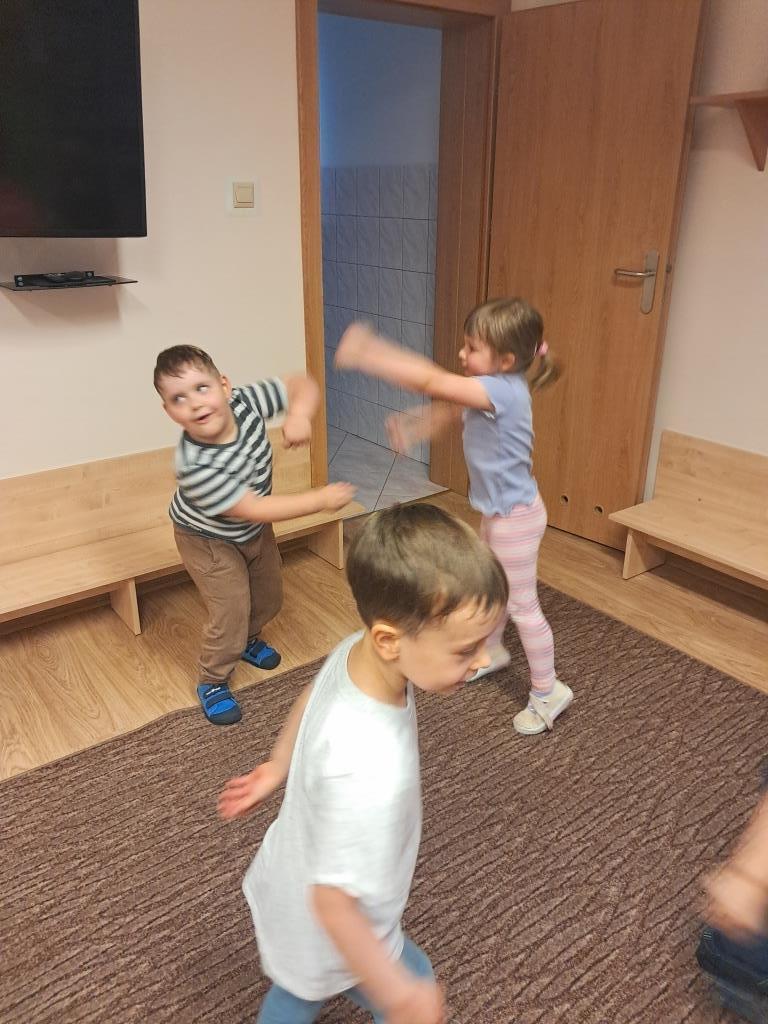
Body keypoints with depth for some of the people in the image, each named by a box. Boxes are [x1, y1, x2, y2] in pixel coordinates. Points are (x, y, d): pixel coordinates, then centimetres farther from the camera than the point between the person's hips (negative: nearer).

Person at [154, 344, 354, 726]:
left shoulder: (244, 402, -28)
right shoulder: (194, 465, -41)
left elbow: (302, 385, -16)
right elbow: (254, 509, -36)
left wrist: (299, 415, -39)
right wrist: (321, 499, -33)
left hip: (254, 530, 6)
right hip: (210, 540, -6)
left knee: (268, 595, 20)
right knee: (230, 609, -5)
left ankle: (249, 639, 53)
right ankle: (212, 681, 22)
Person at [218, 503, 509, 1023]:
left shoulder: (355, 651, -22)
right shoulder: (369, 772, -46)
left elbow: (311, 698, 0)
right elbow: (333, 901, -34)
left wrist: (276, 769, 17)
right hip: (329, 937, -6)